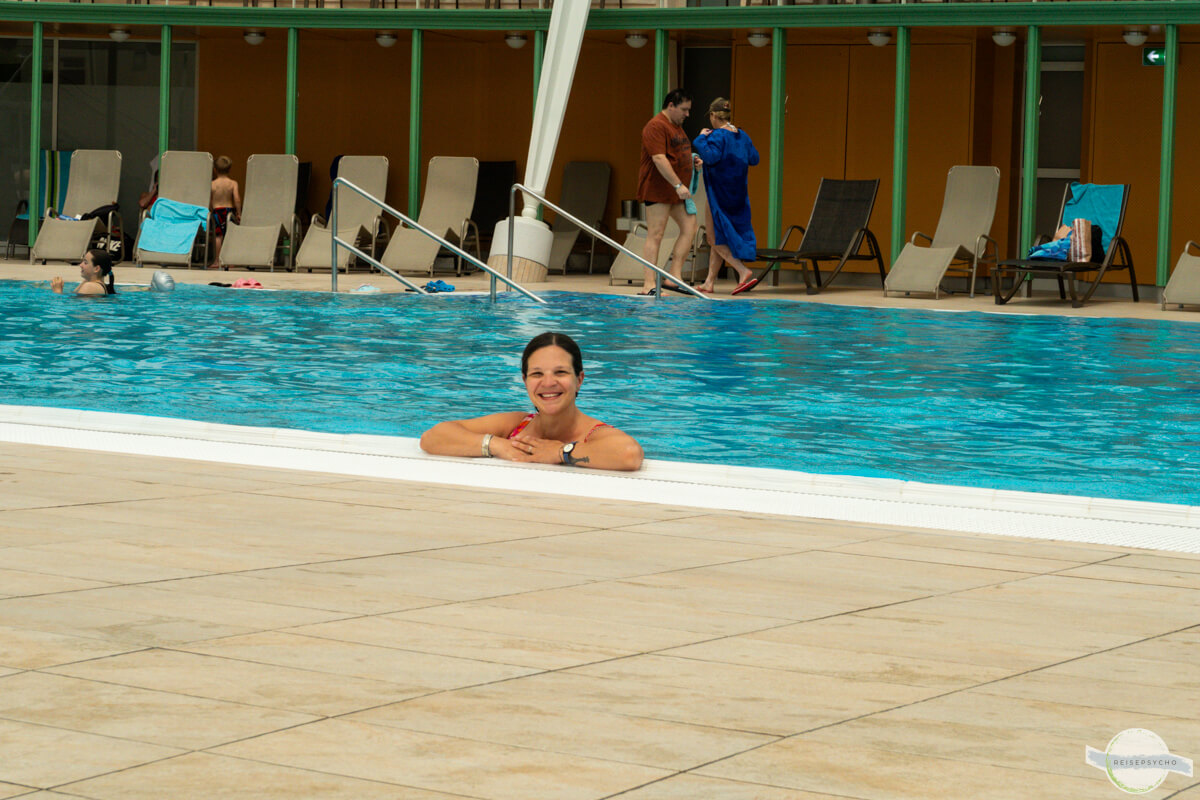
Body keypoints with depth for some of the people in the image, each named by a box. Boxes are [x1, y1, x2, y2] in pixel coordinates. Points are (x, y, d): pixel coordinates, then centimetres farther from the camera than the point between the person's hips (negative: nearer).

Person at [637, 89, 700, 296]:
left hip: (677, 191, 10)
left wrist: (693, 161, 13)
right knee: (655, 235, -9)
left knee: (689, 227, 4)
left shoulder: (676, 127, 19)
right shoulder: (656, 126, -12)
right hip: (658, 190, -10)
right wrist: (678, 185, -26)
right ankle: (648, 285, -9)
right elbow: (659, 159, -22)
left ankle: (674, 277, 6)